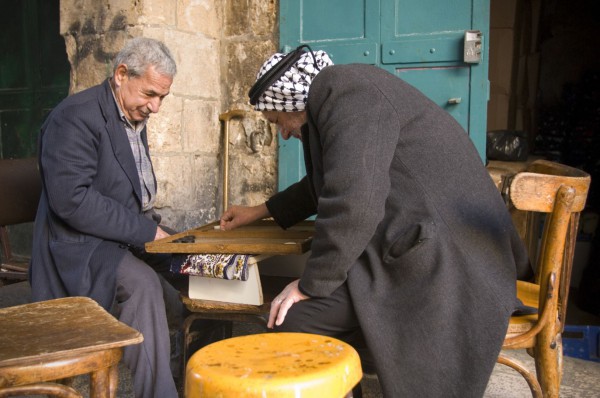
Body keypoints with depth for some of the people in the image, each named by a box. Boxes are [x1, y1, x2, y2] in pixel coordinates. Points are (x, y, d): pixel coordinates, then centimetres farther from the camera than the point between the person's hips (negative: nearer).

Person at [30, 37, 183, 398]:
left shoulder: (134, 118, 13)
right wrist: (146, 230, -22)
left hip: (133, 237, 8)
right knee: (142, 284, -33)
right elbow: (71, 200, -24)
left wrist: (152, 226, 2)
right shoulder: (77, 117, -15)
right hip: (83, 245, -8)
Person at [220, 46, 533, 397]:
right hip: (433, 248, 11)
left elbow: (353, 204, -24)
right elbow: (324, 184, 33)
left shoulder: (343, 92, -13)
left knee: (295, 315, -16)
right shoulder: (343, 94, 19)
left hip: (440, 260, -11)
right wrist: (261, 211, 38)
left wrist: (311, 285, -12)